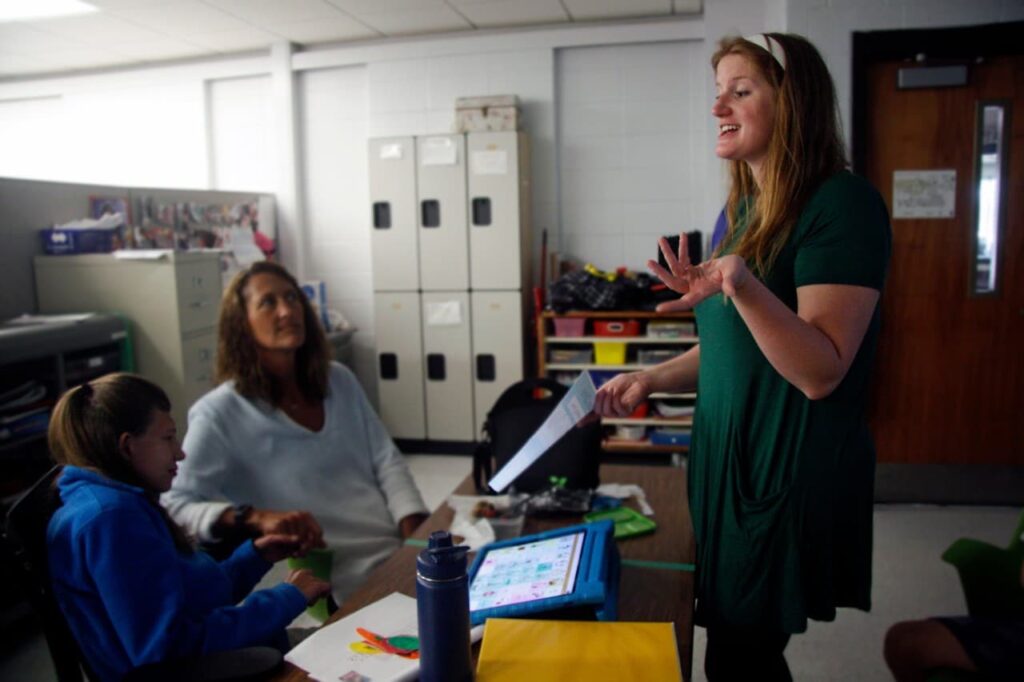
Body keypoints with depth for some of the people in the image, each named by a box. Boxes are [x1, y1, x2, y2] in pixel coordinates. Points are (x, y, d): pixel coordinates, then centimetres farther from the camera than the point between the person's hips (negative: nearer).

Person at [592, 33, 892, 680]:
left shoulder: (842, 203, -16)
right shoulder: (743, 210, 9)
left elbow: (821, 372, -23)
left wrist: (740, 286, -37)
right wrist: (651, 379, 5)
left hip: (792, 477, -7)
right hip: (726, 458, 8)